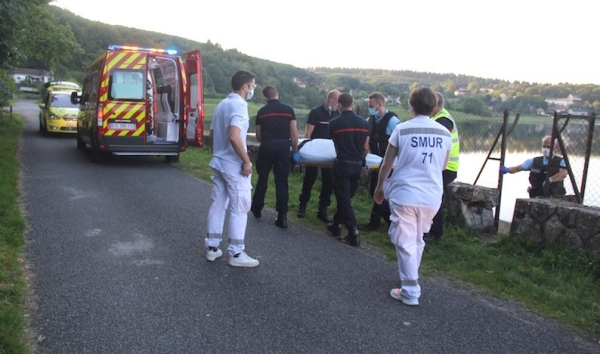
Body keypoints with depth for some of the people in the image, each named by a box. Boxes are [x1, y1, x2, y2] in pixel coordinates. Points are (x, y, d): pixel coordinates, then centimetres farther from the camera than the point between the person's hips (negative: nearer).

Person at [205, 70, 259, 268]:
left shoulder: (222, 105, 12)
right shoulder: (239, 105, -16)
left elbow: (211, 137, 17)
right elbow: (234, 137, -29)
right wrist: (247, 161, -21)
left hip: (219, 163, 9)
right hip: (234, 166, -9)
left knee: (217, 205, 13)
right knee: (239, 209, 0)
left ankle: (212, 248, 21)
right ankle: (236, 254, 6)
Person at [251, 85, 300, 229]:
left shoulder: (261, 111, 8)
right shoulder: (288, 109, 4)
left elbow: (258, 136, 11)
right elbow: (294, 133, -2)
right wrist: (295, 151, 4)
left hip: (266, 146, 1)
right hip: (283, 146, -1)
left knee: (262, 178, 17)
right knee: (282, 181, 3)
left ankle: (257, 209, 29)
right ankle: (282, 216, 2)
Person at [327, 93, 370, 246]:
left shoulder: (334, 123, -5)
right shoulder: (363, 122, 2)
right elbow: (366, 147, 7)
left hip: (342, 163, -4)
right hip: (357, 164, 4)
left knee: (343, 198, 1)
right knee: (346, 196, 18)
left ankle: (353, 234, -4)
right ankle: (337, 225, 29)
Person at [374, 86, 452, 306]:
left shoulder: (402, 129, -7)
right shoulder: (444, 133, 3)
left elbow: (387, 164, 0)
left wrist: (379, 187, 15)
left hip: (405, 194, -4)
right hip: (432, 196, 4)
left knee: (405, 243, 4)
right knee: (417, 241, 20)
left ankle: (410, 291, 6)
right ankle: (410, 281, 34)